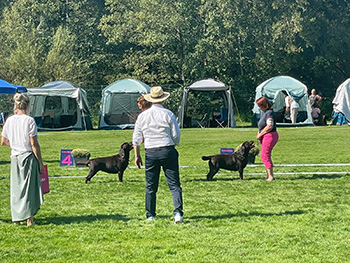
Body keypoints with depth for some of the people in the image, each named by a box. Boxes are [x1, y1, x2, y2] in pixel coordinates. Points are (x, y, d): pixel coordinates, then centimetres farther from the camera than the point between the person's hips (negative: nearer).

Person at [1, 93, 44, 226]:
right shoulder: (29, 120, -11)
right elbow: (34, 144, -12)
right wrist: (40, 162, -6)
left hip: (15, 157, 4)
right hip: (29, 157, -4)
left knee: (15, 187, 12)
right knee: (30, 187, 4)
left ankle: (16, 218, 16)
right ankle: (29, 218, 6)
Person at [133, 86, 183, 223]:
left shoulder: (143, 115, 5)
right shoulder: (168, 114, -3)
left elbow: (136, 138, 7)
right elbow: (176, 135, -1)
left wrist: (137, 155, 14)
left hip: (150, 153, 2)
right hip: (168, 150, -2)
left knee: (150, 186, 11)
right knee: (174, 184, -2)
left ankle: (150, 215, 17)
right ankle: (178, 212, -14)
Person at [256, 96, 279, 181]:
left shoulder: (269, 113, -17)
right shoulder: (264, 112, 15)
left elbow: (269, 126, -26)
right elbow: (261, 126, 23)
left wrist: (260, 134, -16)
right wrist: (259, 134, 8)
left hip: (270, 135, -11)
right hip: (266, 136, 11)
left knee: (264, 155, -10)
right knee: (266, 156, 14)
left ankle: (271, 176, -8)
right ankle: (269, 175, 19)